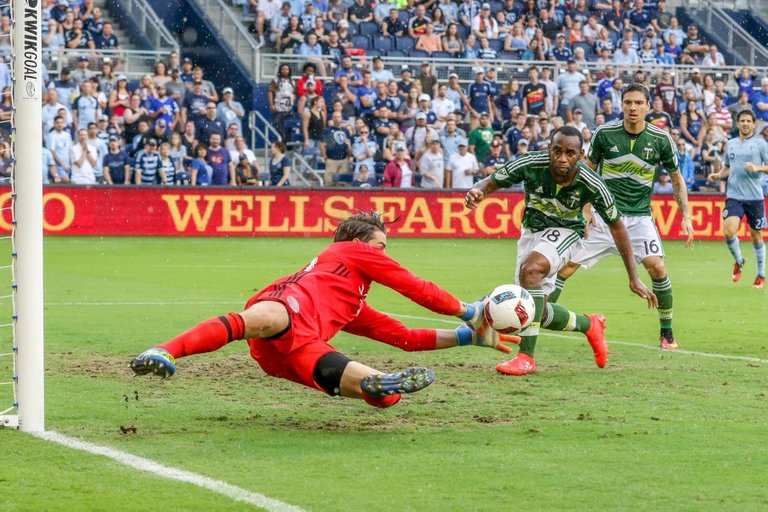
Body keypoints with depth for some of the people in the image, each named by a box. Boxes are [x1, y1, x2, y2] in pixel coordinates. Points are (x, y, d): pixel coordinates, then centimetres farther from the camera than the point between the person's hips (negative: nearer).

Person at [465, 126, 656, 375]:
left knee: (530, 269, -35)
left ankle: (526, 357, -31)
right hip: (531, 231, 4)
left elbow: (616, 225, -14)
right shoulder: (531, 165, -26)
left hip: (565, 232, -4)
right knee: (538, 314, 1)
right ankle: (589, 325, 33)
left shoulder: (591, 184, -27)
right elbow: (491, 182, -13)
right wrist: (477, 192, -40)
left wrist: (634, 278, -13)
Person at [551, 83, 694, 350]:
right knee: (567, 263, -6)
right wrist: (585, 208, -3)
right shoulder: (604, 133, -6)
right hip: (603, 215, 1)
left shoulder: (660, 139, -5)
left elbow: (677, 178, 6)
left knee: (656, 266, -19)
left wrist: (685, 216, -1)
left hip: (639, 217, -1)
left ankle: (667, 332, -2)